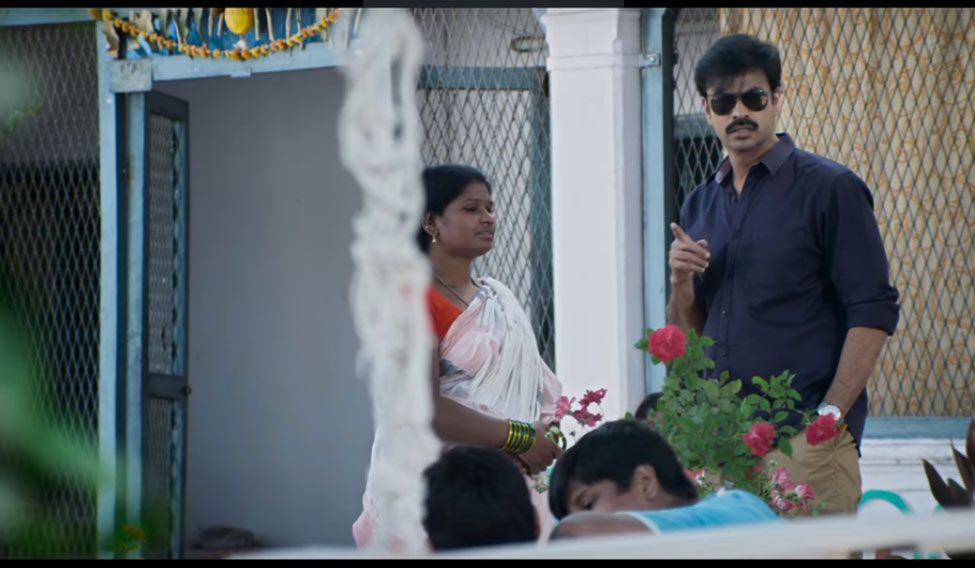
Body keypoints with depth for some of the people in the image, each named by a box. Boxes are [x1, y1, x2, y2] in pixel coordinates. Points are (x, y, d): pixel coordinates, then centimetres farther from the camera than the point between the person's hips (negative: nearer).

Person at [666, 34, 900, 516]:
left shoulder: (829, 189, -1)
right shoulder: (699, 205, 15)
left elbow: (873, 311, -7)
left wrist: (830, 415, -14)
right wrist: (681, 283, -4)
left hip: (805, 439, -5)